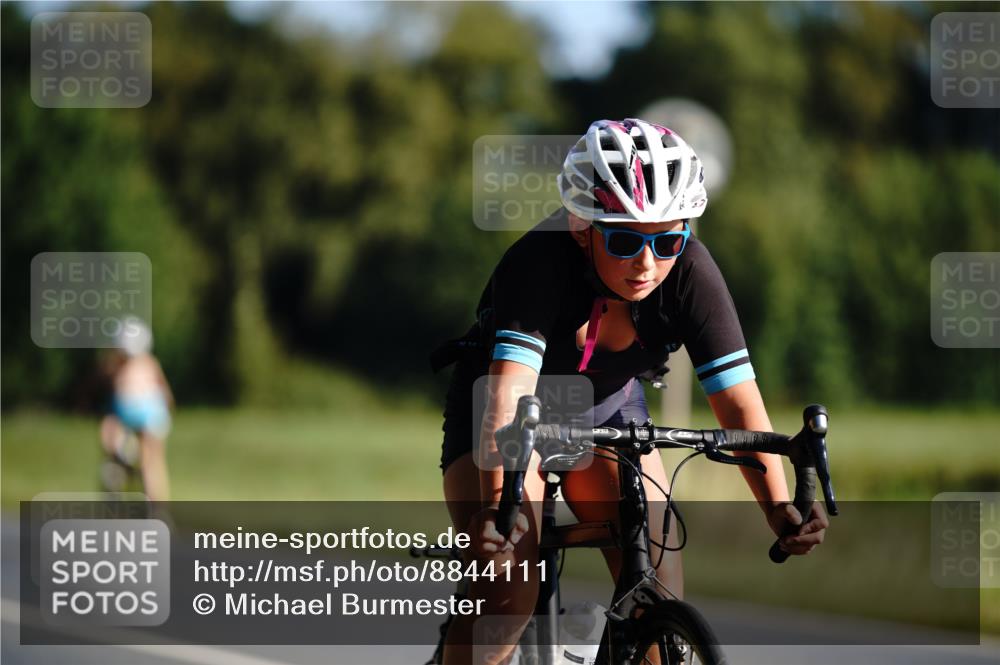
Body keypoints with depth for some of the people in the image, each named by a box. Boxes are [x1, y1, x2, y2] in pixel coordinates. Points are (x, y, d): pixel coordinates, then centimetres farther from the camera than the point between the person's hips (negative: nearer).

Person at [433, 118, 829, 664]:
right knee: (507, 593, -23)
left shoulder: (690, 270, -26)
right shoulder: (538, 262, -35)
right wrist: (495, 504, -62)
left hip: (607, 412, 4)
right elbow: (508, 392, -46)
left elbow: (738, 400, -30)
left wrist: (779, 509, -44)